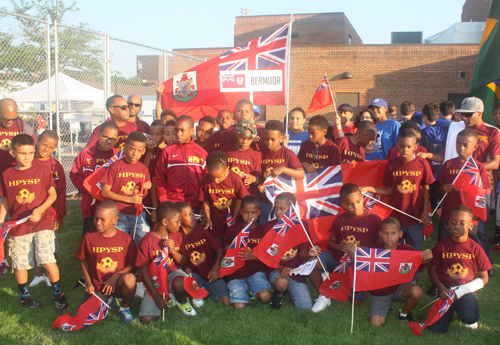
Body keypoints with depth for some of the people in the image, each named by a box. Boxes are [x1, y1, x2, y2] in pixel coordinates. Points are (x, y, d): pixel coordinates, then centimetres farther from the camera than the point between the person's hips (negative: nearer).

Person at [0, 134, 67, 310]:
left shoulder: (42, 171, -3)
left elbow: (53, 195, -1)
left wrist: (40, 210, -15)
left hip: (42, 222, -3)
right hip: (18, 225, 3)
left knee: (47, 260, -12)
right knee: (20, 263, 11)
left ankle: (58, 293, 8)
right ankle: (24, 296, 31)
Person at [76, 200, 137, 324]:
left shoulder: (125, 239, -9)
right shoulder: (89, 237, -4)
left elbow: (133, 264, -7)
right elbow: (83, 260, 8)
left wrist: (115, 277, -20)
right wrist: (88, 283, -1)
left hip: (117, 284, -2)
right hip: (97, 285, 2)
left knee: (129, 278, -37)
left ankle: (125, 308, -5)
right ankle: (105, 301, 20)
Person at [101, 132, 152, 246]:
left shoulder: (143, 169, 7)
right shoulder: (115, 166, -6)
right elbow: (105, 192, -8)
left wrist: (145, 189, -7)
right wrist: (128, 199, -13)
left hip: (138, 215, 3)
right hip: (119, 215, -3)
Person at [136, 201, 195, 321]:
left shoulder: (177, 236, 2)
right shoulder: (147, 241, -12)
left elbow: (183, 262, 5)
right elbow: (143, 270, -9)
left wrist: (173, 251, -17)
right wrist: (156, 296, -13)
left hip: (173, 274, 1)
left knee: (180, 284, -38)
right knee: (146, 318, -19)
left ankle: (181, 300, 0)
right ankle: (167, 298, 13)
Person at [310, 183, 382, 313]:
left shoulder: (374, 219, -5)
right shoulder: (340, 219, 7)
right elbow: (330, 242, 13)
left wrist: (362, 248, -20)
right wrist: (339, 247, -10)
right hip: (338, 257, 3)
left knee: (356, 301, -12)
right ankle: (324, 296, 0)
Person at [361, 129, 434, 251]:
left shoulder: (422, 164, -6)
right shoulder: (392, 164, -3)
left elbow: (425, 188, 3)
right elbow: (389, 191, 1)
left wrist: (425, 211, -1)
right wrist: (369, 189, -9)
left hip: (415, 218, -1)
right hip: (395, 216, 1)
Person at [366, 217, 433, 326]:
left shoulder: (406, 250, -8)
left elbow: (419, 264, -19)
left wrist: (427, 258, -42)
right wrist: (353, 256, -40)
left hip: (400, 287, 0)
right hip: (380, 293, 0)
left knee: (416, 291, -33)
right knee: (376, 324, -15)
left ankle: (404, 314, 2)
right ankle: (387, 306, 23)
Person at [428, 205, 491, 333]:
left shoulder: (476, 249, -3)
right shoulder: (441, 246, -3)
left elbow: (484, 277, 2)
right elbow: (432, 269, 5)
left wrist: (471, 287, -17)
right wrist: (440, 286, -12)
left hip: (466, 291, -1)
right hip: (446, 291, 1)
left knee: (470, 318, -31)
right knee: (437, 330, -11)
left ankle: (461, 309, 8)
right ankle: (451, 310, 23)